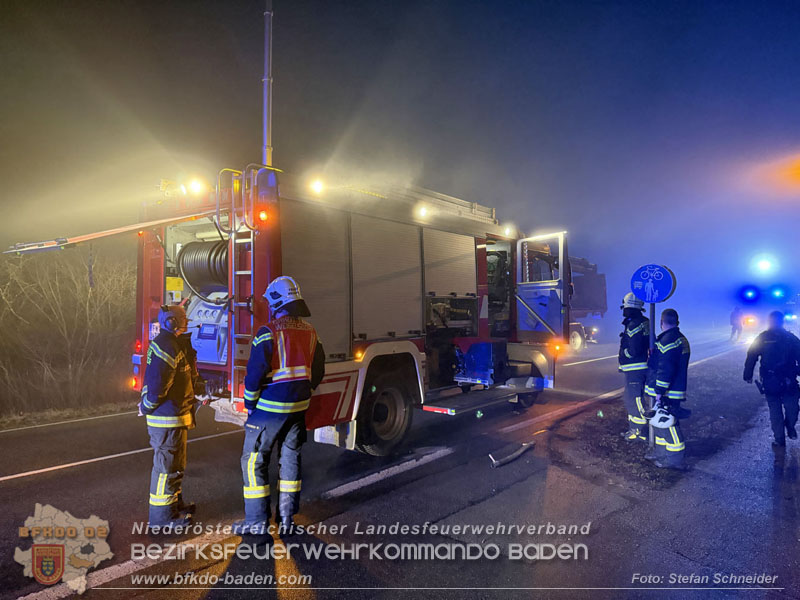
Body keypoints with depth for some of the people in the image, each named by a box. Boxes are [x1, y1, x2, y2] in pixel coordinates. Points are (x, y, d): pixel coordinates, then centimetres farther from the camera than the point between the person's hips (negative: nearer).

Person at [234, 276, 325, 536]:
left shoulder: (268, 332, -15)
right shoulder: (310, 331, 5)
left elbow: (255, 373, -16)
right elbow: (318, 371, 10)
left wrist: (249, 404, -3)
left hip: (270, 407, -6)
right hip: (299, 407, 6)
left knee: (254, 460, 7)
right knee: (291, 459, 14)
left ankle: (257, 521, 11)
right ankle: (287, 519, 22)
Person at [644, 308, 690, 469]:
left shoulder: (668, 340, -20)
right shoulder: (680, 339, 14)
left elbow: (665, 370, -25)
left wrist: (659, 392, -22)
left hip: (666, 393, -10)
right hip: (674, 390, 10)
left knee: (666, 423, -3)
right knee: (661, 422, 19)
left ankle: (674, 459, 4)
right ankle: (661, 452, 29)